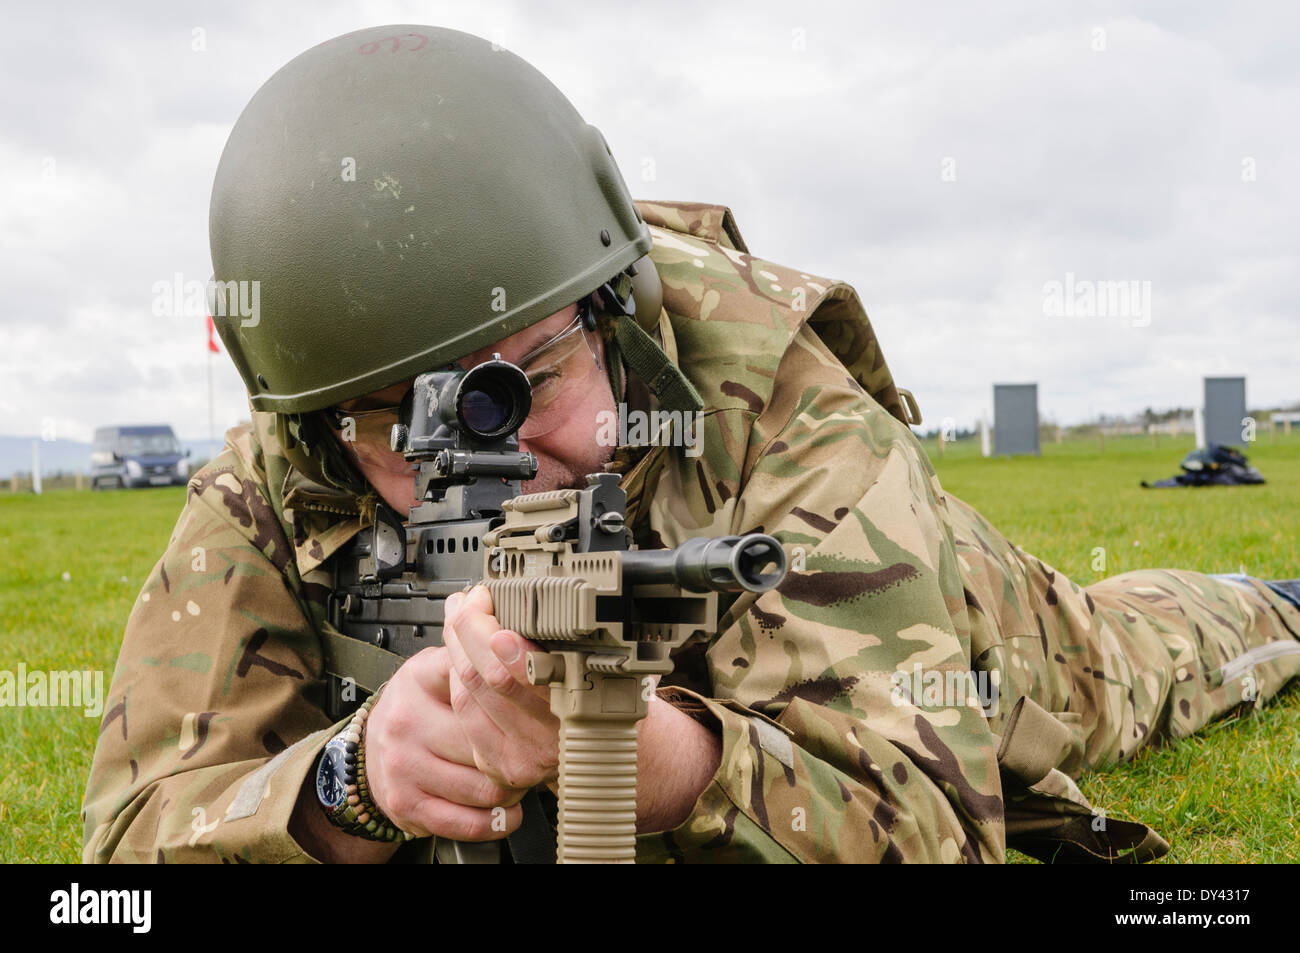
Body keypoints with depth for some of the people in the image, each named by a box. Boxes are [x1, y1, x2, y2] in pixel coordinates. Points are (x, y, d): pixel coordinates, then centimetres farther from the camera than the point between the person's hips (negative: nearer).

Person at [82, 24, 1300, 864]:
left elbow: (922, 831, -50)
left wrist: (647, 752, -71)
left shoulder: (784, 409, -46)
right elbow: (137, 834, -36)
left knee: (1108, 665, 30)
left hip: (909, 608, -2)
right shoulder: (268, 497, -36)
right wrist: (350, 781, -58)